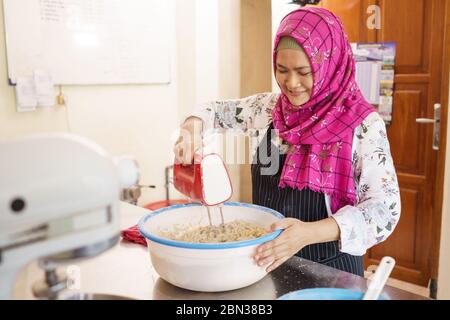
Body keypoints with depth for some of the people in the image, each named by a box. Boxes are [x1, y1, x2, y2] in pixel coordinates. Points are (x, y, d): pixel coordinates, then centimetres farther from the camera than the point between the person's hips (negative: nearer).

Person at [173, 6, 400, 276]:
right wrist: (193, 126, -10)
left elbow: (385, 208, -18)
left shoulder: (364, 125, -15)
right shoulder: (266, 108, -2)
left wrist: (308, 232, -32)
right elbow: (214, 110, 13)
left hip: (330, 270, -3)